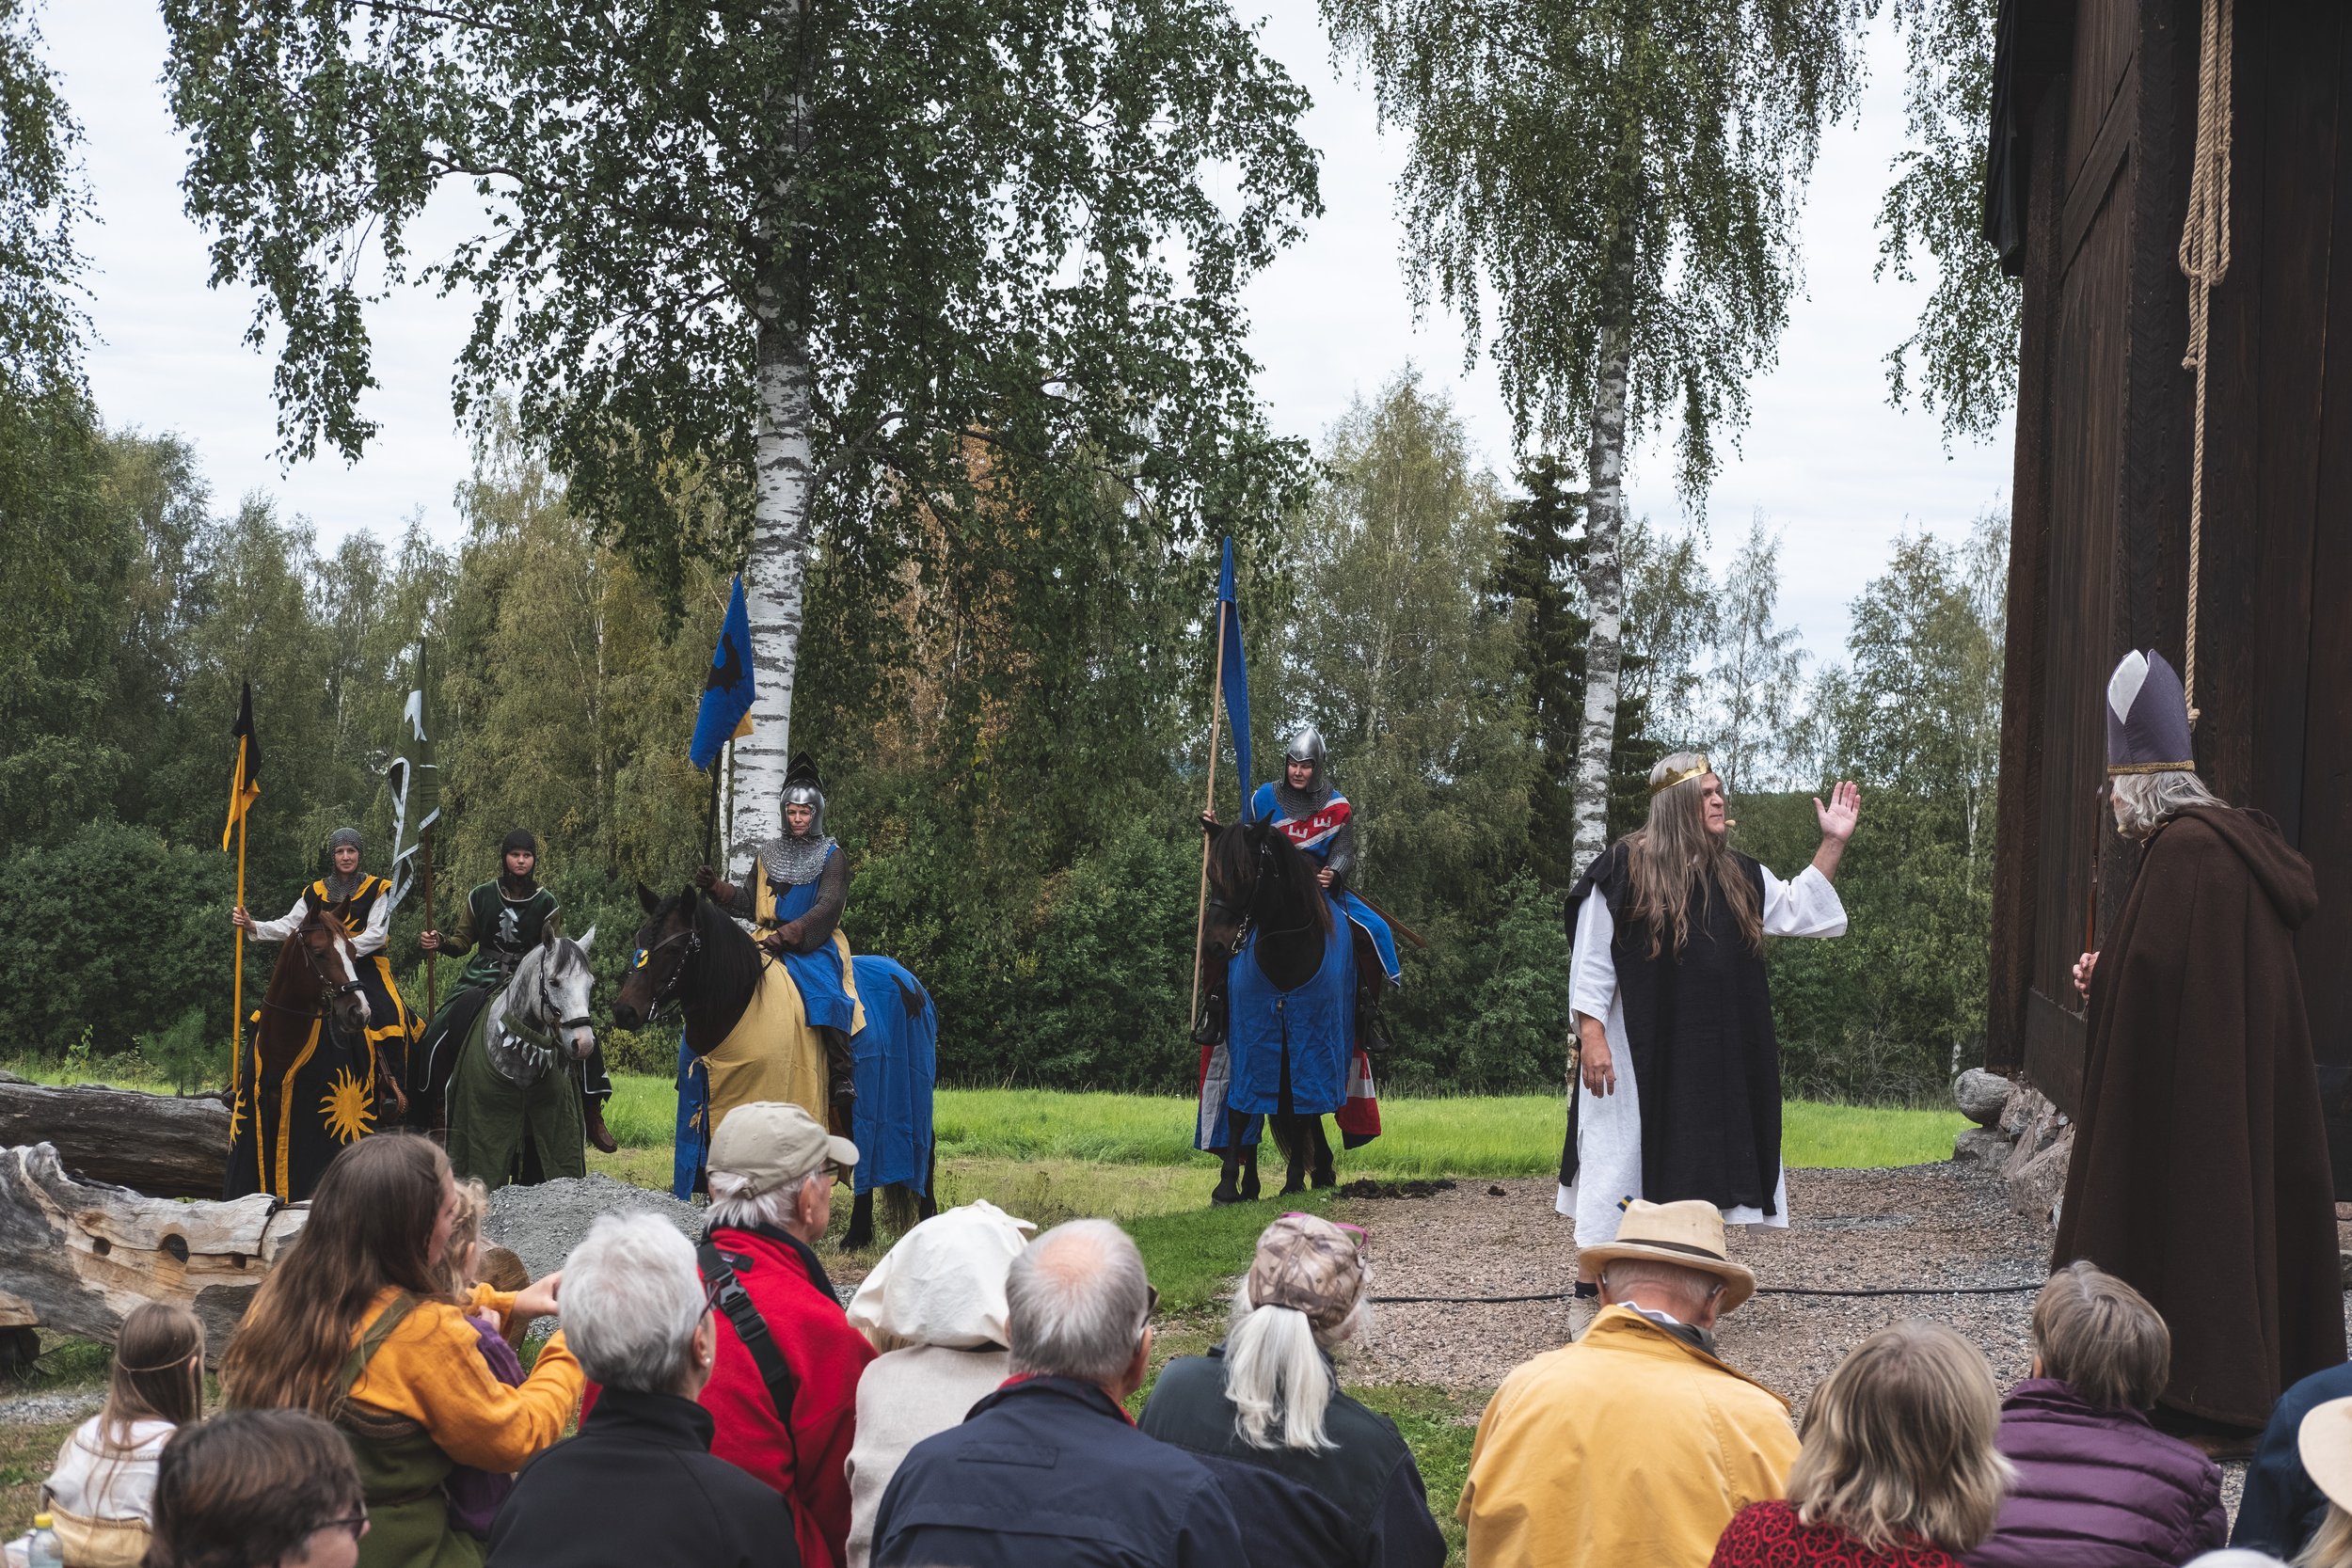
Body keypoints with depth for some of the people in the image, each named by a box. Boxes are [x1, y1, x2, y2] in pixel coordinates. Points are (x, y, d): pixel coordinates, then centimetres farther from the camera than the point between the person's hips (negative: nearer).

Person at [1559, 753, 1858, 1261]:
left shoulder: (1736, 874, 10)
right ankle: (1592, 1268, 5)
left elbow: (1797, 910, 18)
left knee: (1694, 1152, 6)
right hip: (1636, 1046, -6)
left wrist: (1833, 842, 10)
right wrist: (1591, 1035, -16)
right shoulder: (1625, 868, -8)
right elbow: (1591, 960, -9)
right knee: (1622, 1146, -3)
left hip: (1707, 1053, 6)